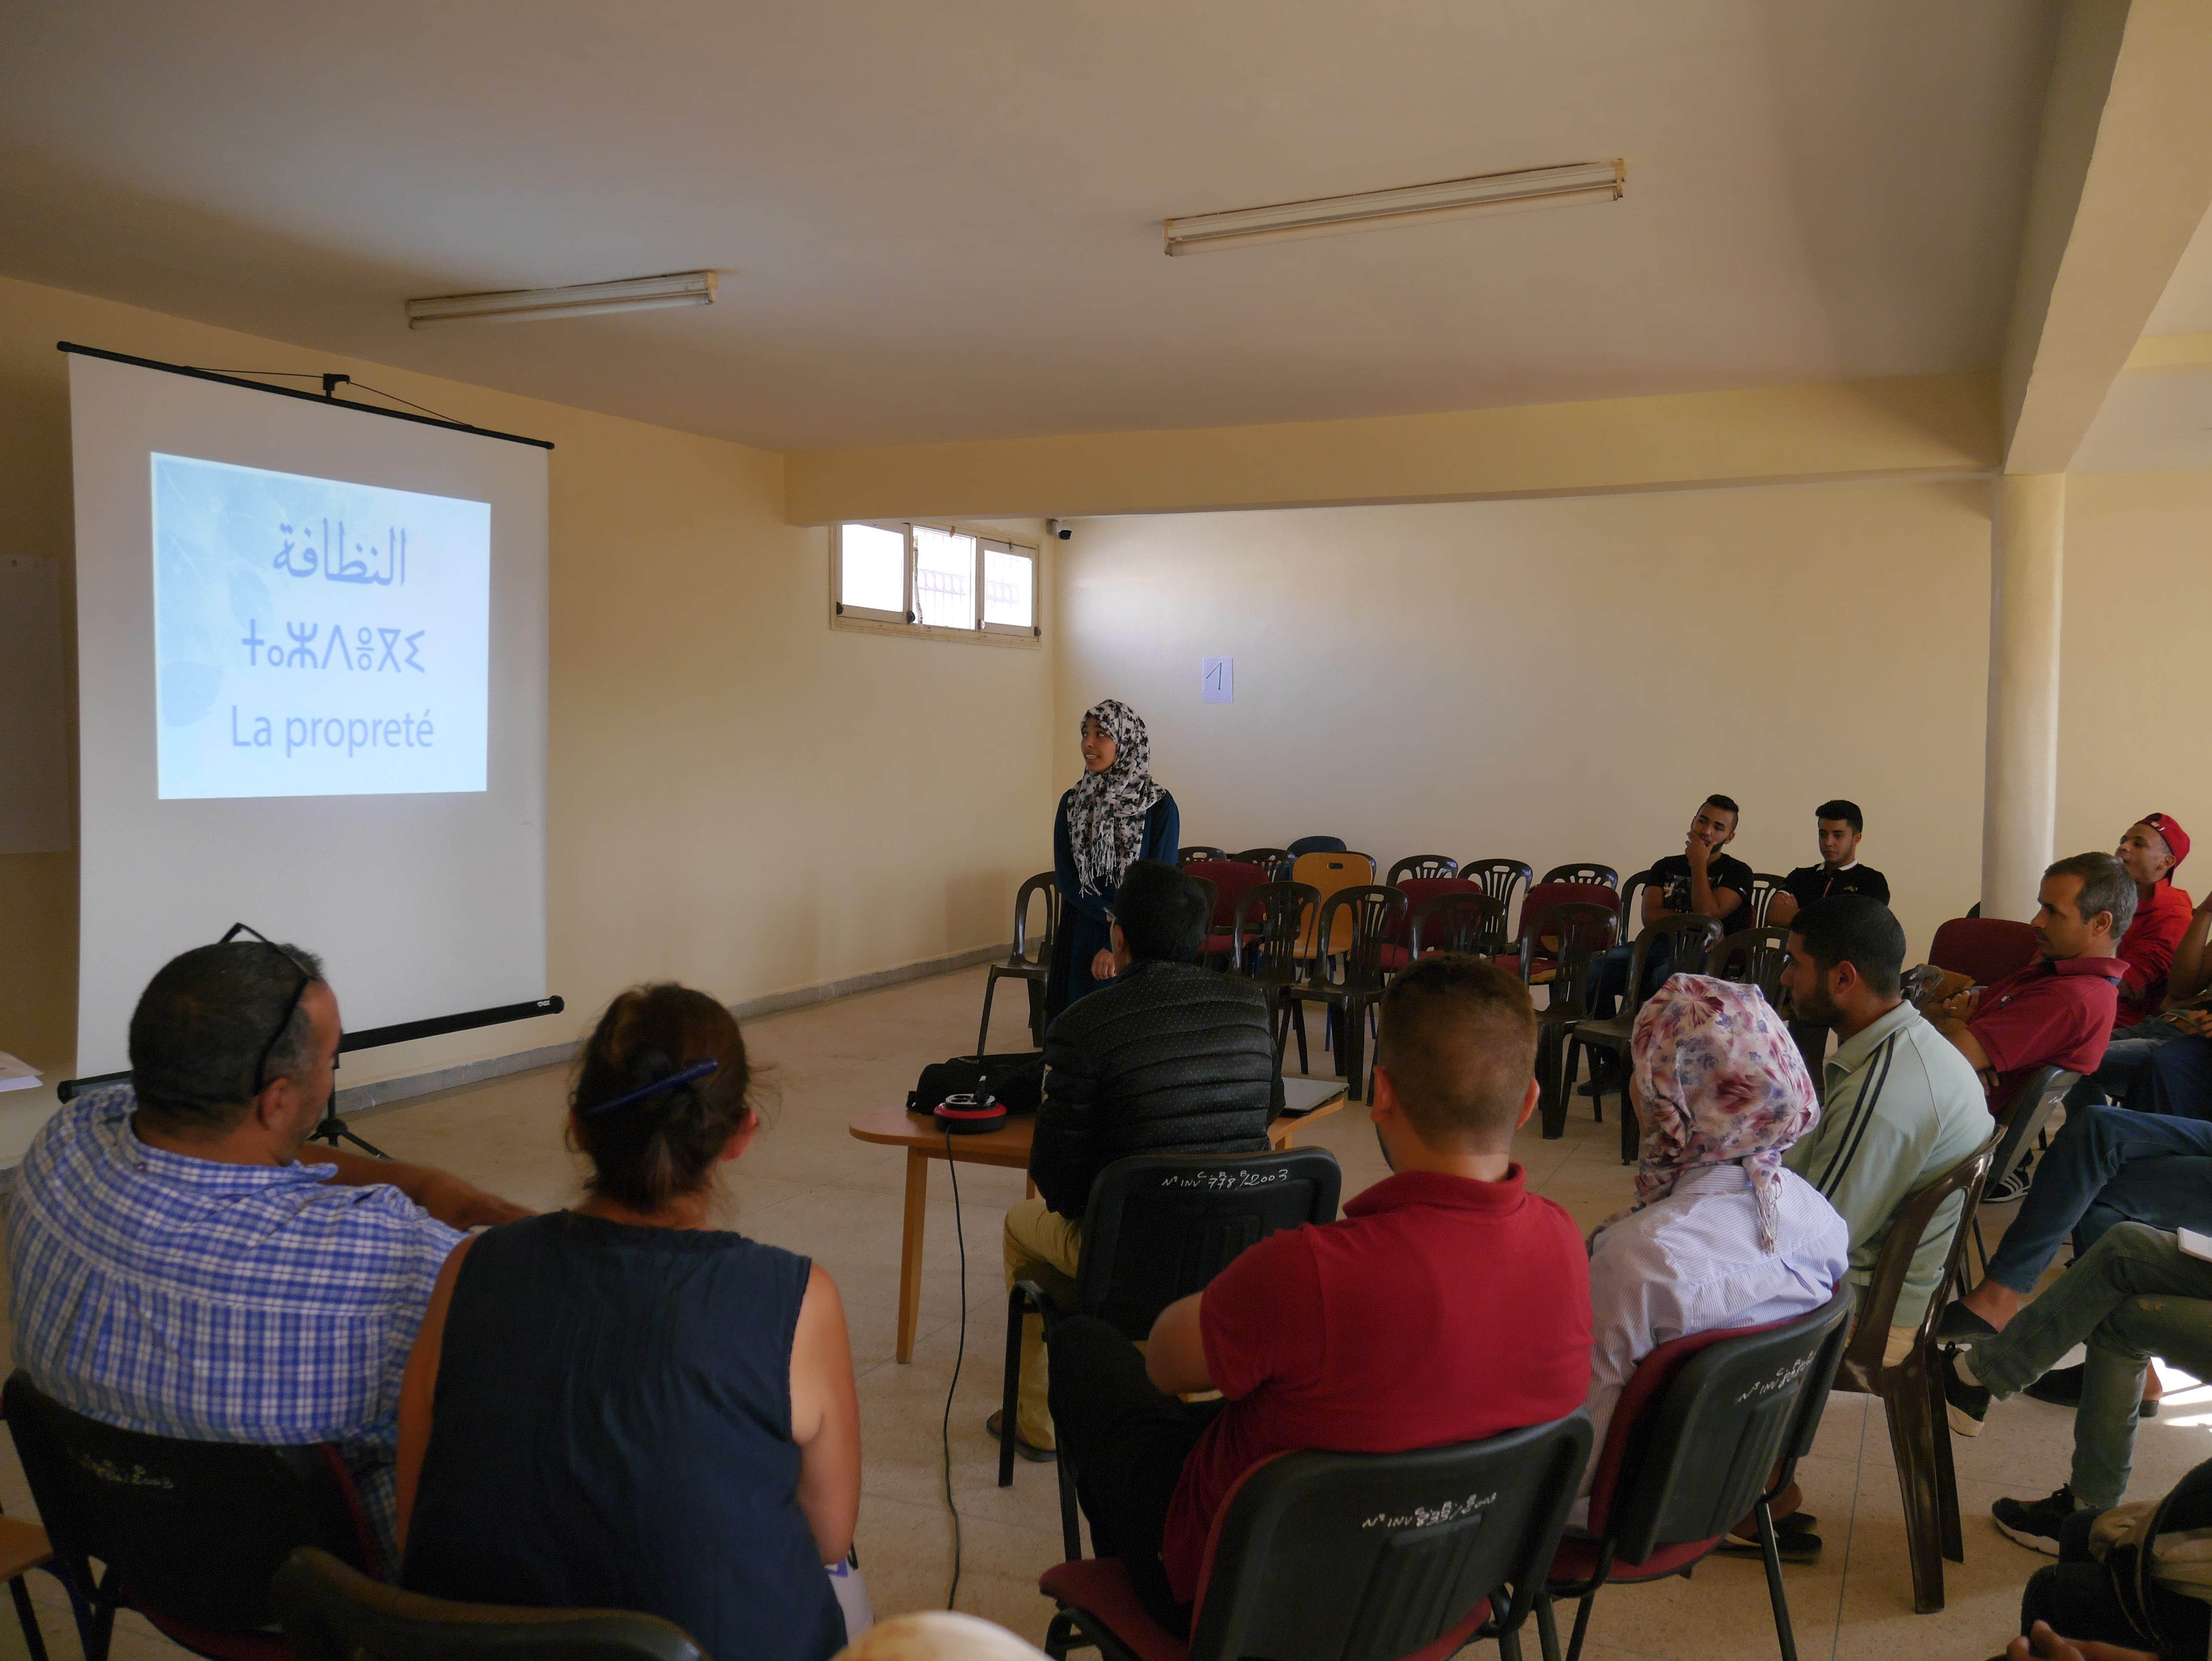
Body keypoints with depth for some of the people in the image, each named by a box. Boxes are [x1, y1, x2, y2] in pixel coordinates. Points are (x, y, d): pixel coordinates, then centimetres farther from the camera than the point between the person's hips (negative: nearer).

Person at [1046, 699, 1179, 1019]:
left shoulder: (1159, 806, -5)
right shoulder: (1072, 803, 7)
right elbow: (1065, 878, 0)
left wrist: (1119, 946, -13)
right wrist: (1113, 917, -14)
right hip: (1079, 941, 4)